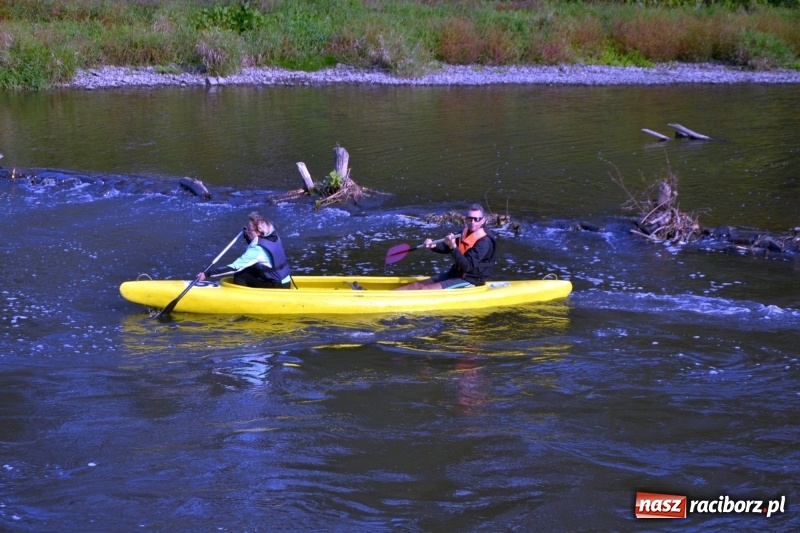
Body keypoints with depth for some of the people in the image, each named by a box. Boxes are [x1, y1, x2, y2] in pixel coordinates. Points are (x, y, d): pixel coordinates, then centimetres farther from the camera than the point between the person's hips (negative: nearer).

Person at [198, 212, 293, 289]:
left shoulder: (258, 250, -24)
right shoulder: (273, 236, 0)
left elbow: (234, 267, -25)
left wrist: (208, 274, -23)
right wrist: (247, 236, 3)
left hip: (278, 288, -9)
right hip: (285, 281, 9)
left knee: (239, 276, -6)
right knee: (245, 270, 13)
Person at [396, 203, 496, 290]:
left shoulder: (484, 242, -21)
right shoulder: (465, 232, 6)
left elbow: (467, 267, -29)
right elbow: (447, 248, 15)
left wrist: (453, 247, -37)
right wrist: (434, 245, -6)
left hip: (468, 281, -9)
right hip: (455, 274, 9)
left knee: (424, 290, -18)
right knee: (417, 285, 2)